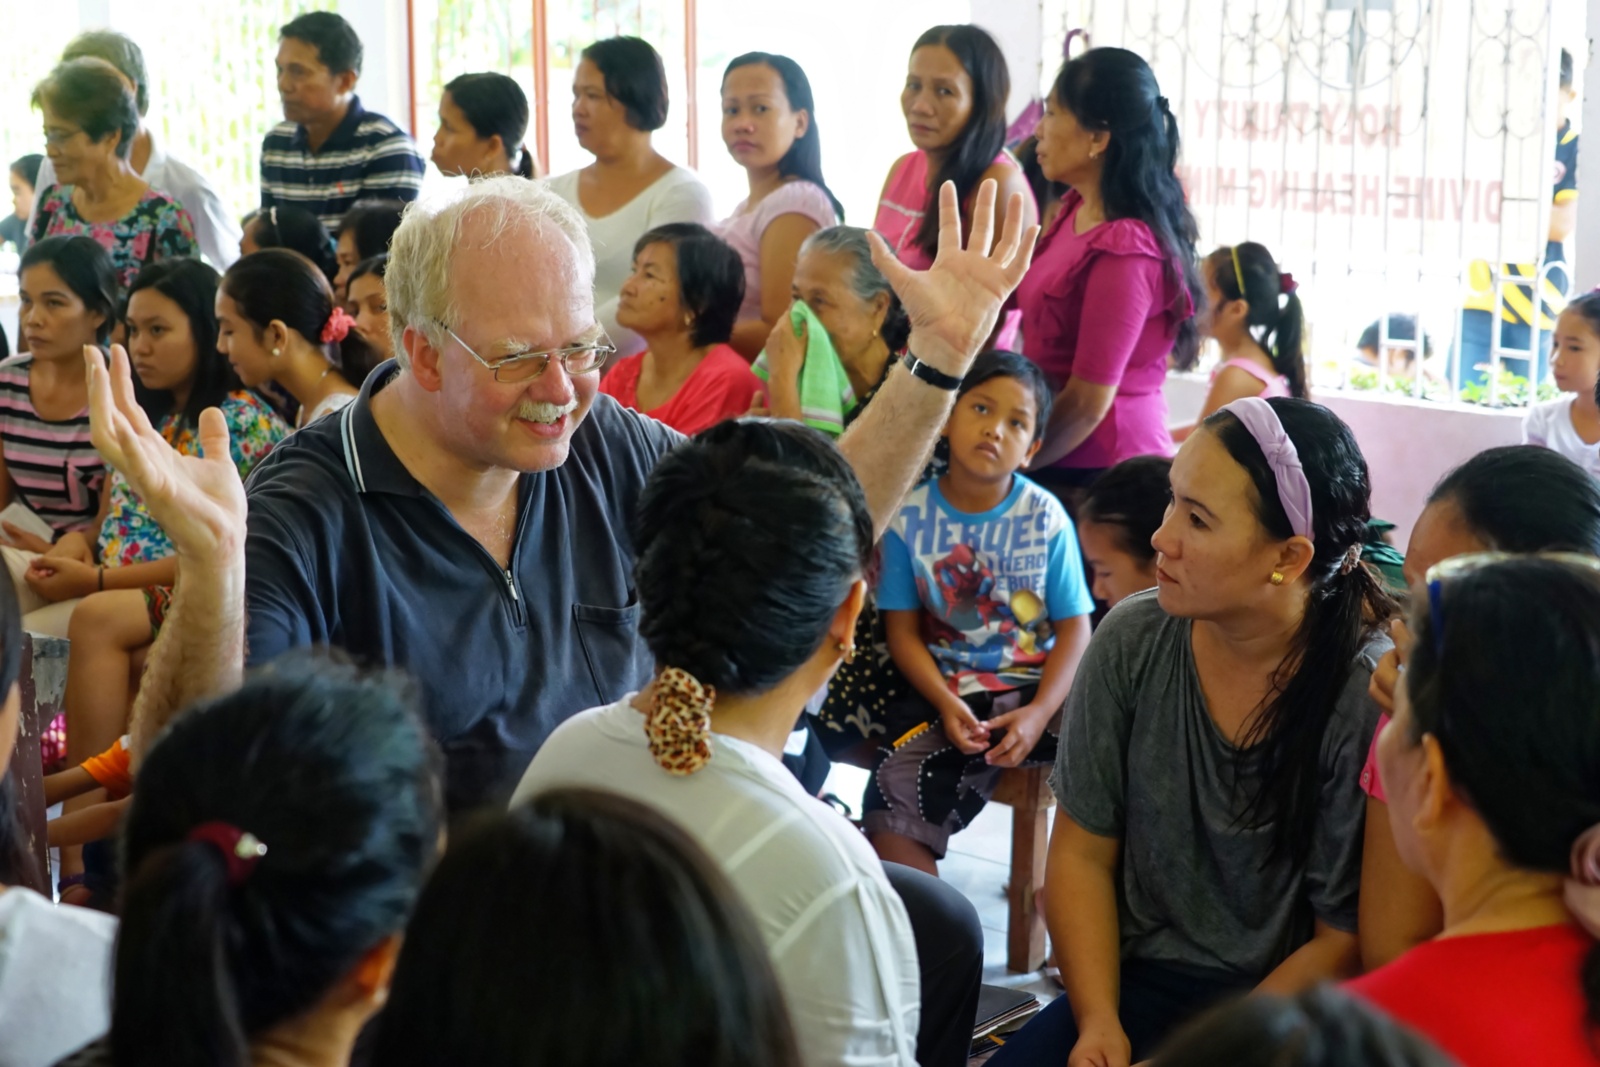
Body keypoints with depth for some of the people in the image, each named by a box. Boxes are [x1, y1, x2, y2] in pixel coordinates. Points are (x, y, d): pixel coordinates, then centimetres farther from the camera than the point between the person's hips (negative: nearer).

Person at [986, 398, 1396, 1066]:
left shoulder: (1367, 695, -17)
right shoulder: (1135, 641, -4)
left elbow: (1345, 940, -12)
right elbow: (1082, 855, 3)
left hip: (1288, 1003, -4)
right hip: (1139, 980, 4)